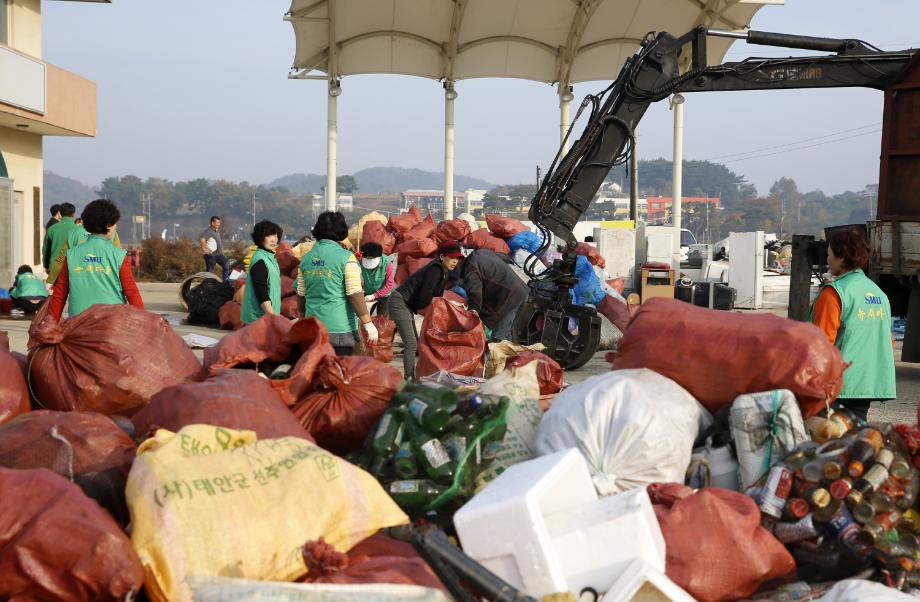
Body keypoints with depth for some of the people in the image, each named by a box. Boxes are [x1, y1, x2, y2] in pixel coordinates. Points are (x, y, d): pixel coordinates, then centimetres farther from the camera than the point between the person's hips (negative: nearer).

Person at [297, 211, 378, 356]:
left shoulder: (306, 259, 7)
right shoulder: (346, 257, -10)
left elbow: (300, 296, 12)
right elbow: (355, 295, -14)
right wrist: (367, 323, -9)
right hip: (340, 328, -5)